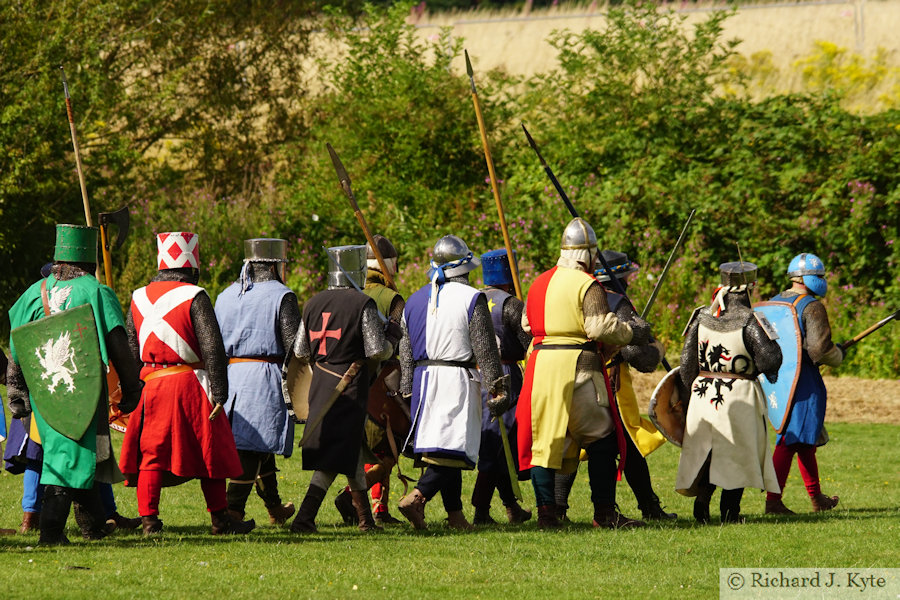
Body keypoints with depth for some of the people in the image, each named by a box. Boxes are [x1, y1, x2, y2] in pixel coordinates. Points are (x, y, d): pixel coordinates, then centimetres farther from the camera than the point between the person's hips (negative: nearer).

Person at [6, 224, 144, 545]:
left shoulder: (35, 293, 9)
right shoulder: (96, 292, -3)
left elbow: (16, 350, 11)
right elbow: (118, 347, -5)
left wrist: (17, 395, 18)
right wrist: (131, 389, 2)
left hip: (41, 386, 5)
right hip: (82, 387, -5)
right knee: (72, 454, -3)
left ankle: (94, 522, 28)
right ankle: (52, 527, -14)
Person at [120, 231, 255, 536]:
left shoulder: (140, 297, 9)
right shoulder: (194, 297, -8)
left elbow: (129, 351, 13)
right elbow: (212, 348, -13)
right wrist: (218, 393, -11)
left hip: (149, 385, 5)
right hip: (188, 385, -5)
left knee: (151, 454, 8)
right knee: (210, 452, 6)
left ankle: (149, 519, 2)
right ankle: (220, 519, 11)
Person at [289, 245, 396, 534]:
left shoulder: (313, 303, 7)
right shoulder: (362, 304, -11)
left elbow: (300, 352, 9)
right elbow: (377, 352, -14)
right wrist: (392, 338, 6)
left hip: (320, 386, 7)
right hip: (350, 388, -7)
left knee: (353, 449, 17)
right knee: (335, 455, -3)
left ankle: (365, 518, 21)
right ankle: (304, 519, -11)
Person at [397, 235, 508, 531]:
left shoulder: (415, 301, 11)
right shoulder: (472, 299, -7)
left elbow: (406, 353, 13)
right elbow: (485, 351, -8)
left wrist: (408, 393, 18)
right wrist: (498, 391, -3)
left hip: (423, 381, 6)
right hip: (458, 379, -6)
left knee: (447, 450, 13)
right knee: (452, 448, -9)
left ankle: (455, 514, 15)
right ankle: (417, 497, -28)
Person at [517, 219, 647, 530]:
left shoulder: (539, 283, 13)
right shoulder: (588, 286, -9)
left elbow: (527, 323, 21)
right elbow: (600, 327, -16)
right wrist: (633, 335, -2)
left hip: (541, 364, 6)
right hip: (577, 367, -6)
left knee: (544, 439, 9)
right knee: (601, 440, 2)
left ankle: (546, 511, 5)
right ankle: (604, 512, 1)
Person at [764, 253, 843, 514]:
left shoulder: (774, 304, 13)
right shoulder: (812, 307, -12)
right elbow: (820, 349, -20)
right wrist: (838, 355, 0)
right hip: (803, 382, -9)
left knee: (805, 440, 19)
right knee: (790, 440, -9)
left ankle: (817, 498, 27)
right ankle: (773, 499, -15)